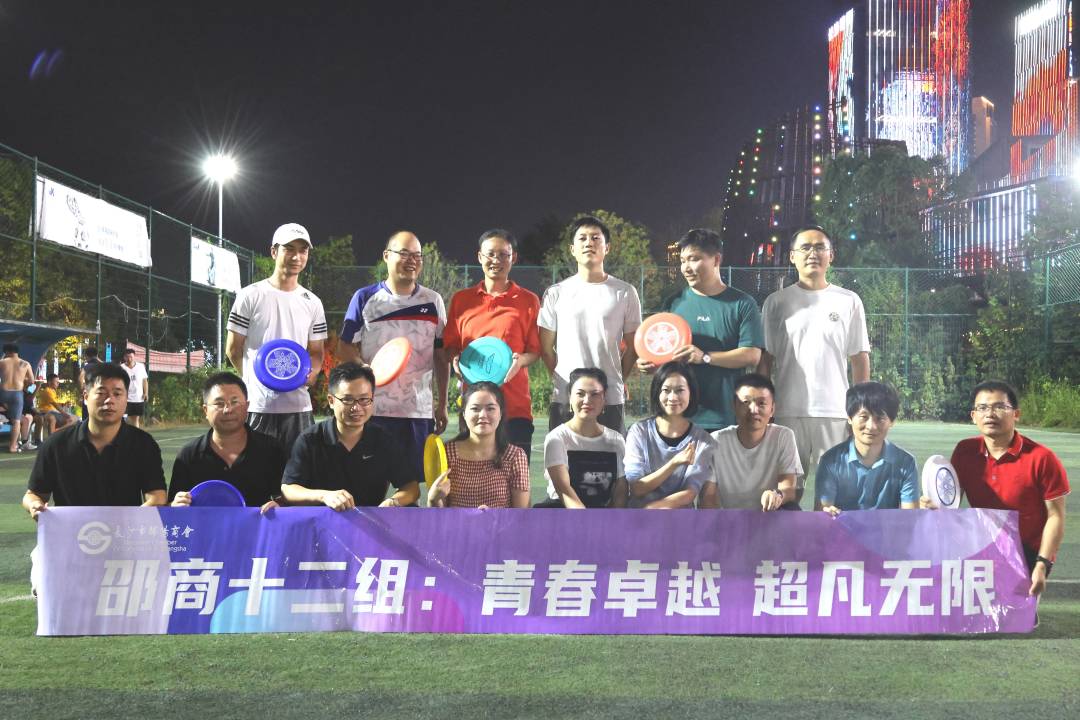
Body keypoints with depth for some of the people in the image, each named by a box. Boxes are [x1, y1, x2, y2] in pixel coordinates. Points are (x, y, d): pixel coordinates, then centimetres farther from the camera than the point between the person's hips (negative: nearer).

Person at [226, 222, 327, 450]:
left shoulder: (313, 303, 12)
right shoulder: (250, 296, 0)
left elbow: (316, 352, 13)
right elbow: (233, 349, 4)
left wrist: (309, 373, -8)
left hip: (299, 406, 4)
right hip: (257, 406, -3)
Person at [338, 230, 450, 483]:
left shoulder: (433, 301, 10)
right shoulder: (365, 298, 4)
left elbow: (441, 355, 13)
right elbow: (345, 348, 4)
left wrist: (442, 404, 10)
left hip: (420, 411, 2)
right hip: (374, 410, -2)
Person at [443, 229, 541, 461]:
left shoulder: (528, 301, 7)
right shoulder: (460, 300, 11)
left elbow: (536, 350, 8)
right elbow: (449, 346, 15)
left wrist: (519, 360, -13)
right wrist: (457, 360, -6)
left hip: (516, 406, -1)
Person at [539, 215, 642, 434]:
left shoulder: (625, 293, 5)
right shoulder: (556, 294, 7)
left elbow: (633, 347, 9)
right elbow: (545, 348, 10)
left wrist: (613, 382, 6)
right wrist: (564, 382, 7)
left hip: (610, 400, 0)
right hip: (564, 399, 1)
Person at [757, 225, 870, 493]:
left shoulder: (849, 301, 7)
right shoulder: (776, 302, 7)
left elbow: (860, 358, 8)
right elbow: (765, 360, 7)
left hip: (835, 412, 0)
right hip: (787, 412, 0)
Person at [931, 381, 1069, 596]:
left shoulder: (1041, 458, -17)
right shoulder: (965, 452, -5)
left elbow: (1055, 516, -11)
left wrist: (1042, 564, -18)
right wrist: (933, 505, -18)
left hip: (1029, 554, -4)